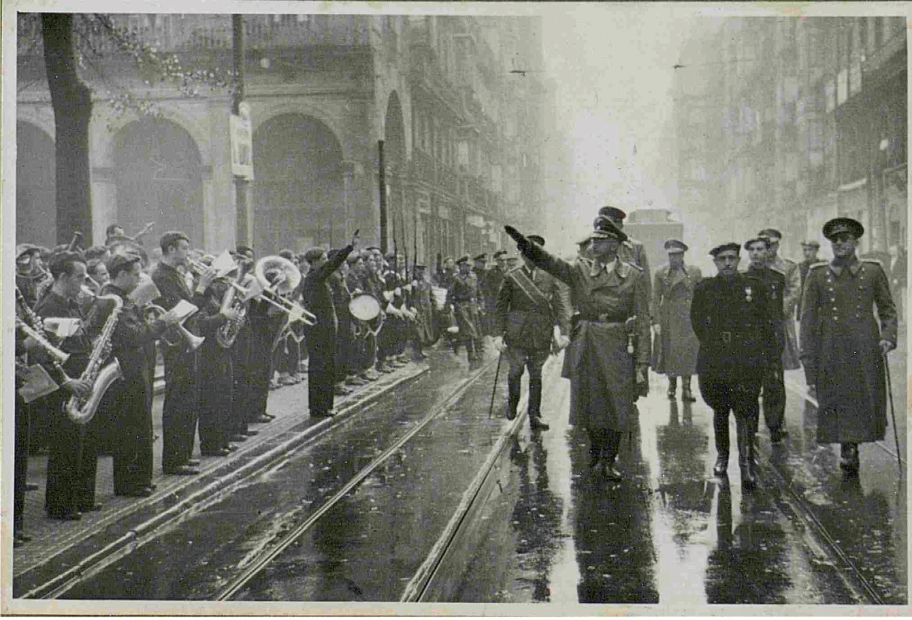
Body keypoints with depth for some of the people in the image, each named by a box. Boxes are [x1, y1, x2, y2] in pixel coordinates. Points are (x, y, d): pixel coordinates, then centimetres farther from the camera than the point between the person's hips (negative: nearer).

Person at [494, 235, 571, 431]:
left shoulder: (548, 278, 8)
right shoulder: (511, 278, 3)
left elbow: (559, 305, 4)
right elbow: (500, 308, 2)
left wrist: (564, 331, -8)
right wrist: (498, 334, -6)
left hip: (541, 335, 2)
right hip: (517, 333, -2)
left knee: (536, 374, 5)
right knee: (516, 370, -3)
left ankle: (535, 416, 13)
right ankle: (512, 403, 26)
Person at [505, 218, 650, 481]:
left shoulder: (634, 276, -1)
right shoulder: (580, 270, 2)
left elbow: (642, 322, -2)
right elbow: (550, 262, -17)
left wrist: (642, 363, -7)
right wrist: (524, 244, -37)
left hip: (617, 349, -1)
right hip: (585, 348, 2)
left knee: (617, 406, 3)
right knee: (590, 404, 11)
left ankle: (608, 461, 19)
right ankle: (596, 454, 32)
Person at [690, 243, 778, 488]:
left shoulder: (754, 286, 1)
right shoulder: (705, 289, 3)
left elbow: (767, 321, 8)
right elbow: (697, 320, 15)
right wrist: (712, 343, 10)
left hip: (747, 360, -2)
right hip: (714, 361, 2)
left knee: (745, 412, -11)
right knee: (720, 411, 14)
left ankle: (747, 464, -11)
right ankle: (722, 455, 31)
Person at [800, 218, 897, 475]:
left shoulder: (873, 271, 5)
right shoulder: (817, 275, 4)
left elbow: (888, 309, 10)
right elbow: (808, 316, 5)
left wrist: (888, 337, -6)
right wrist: (807, 354, 0)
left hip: (866, 347, 1)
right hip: (831, 350, 0)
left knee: (866, 399, 3)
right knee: (837, 402, -3)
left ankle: (851, 451, 21)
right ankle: (847, 449, 6)